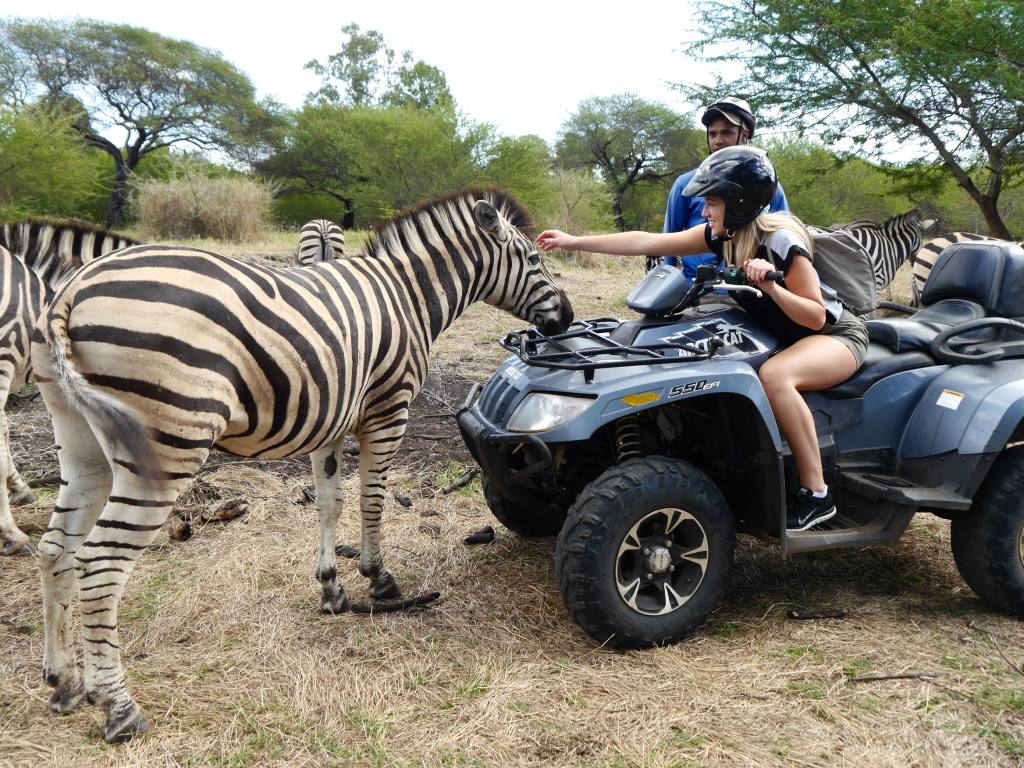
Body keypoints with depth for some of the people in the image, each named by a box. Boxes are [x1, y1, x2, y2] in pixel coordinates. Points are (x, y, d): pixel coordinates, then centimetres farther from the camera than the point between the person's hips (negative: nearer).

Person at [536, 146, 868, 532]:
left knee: (774, 375, -37)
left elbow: (816, 316, -23)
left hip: (836, 333, -8)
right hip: (783, 336, 8)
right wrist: (574, 242, -7)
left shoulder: (781, 240, -26)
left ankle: (816, 495, -27)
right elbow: (647, 242, -7)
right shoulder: (724, 233, -6)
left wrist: (770, 285, -40)